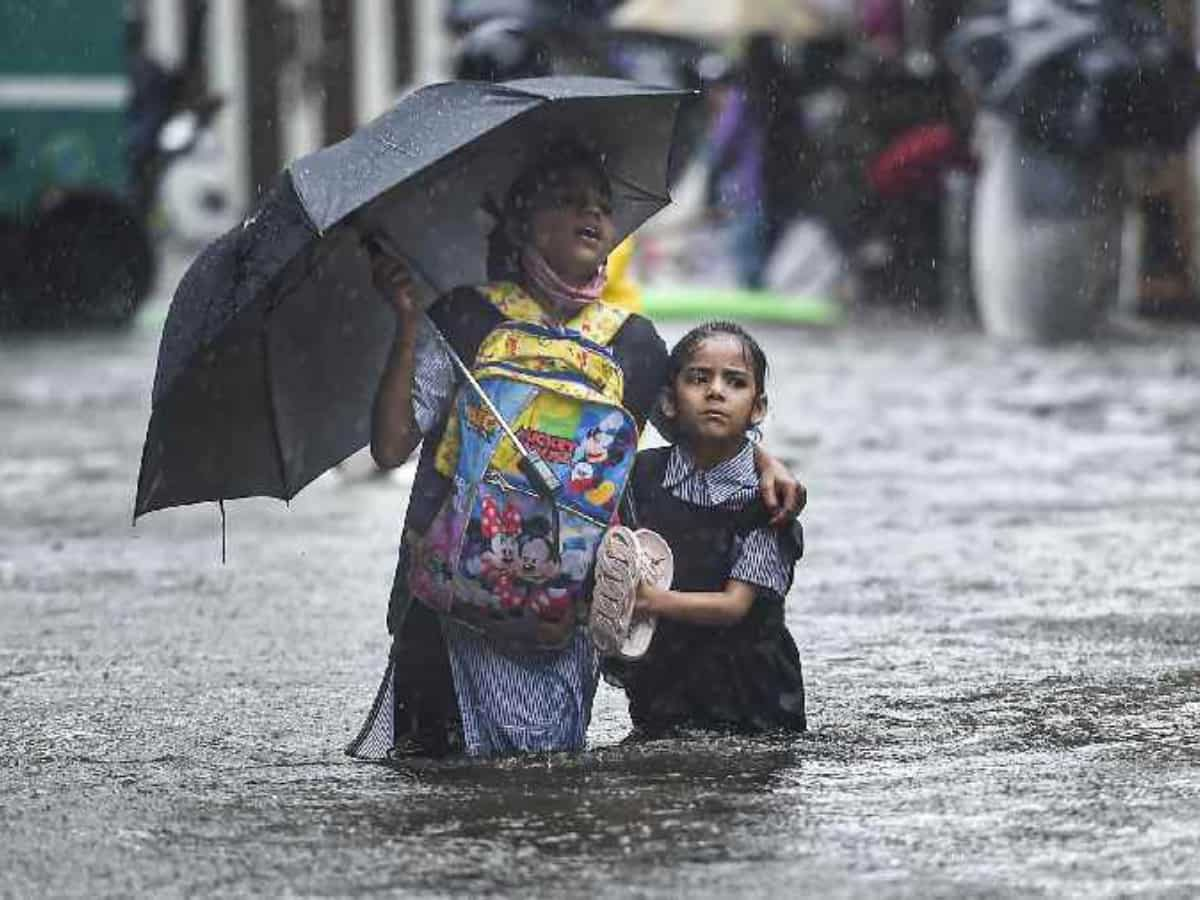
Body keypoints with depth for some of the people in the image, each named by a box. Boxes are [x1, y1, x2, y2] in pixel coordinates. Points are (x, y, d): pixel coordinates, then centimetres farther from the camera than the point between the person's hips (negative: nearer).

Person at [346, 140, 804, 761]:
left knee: (549, 752, -4)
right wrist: (408, 326, -13)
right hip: (455, 587, -2)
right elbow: (391, 447, -5)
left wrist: (764, 462, 1)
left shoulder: (632, 343, 9)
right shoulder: (465, 319, 1)